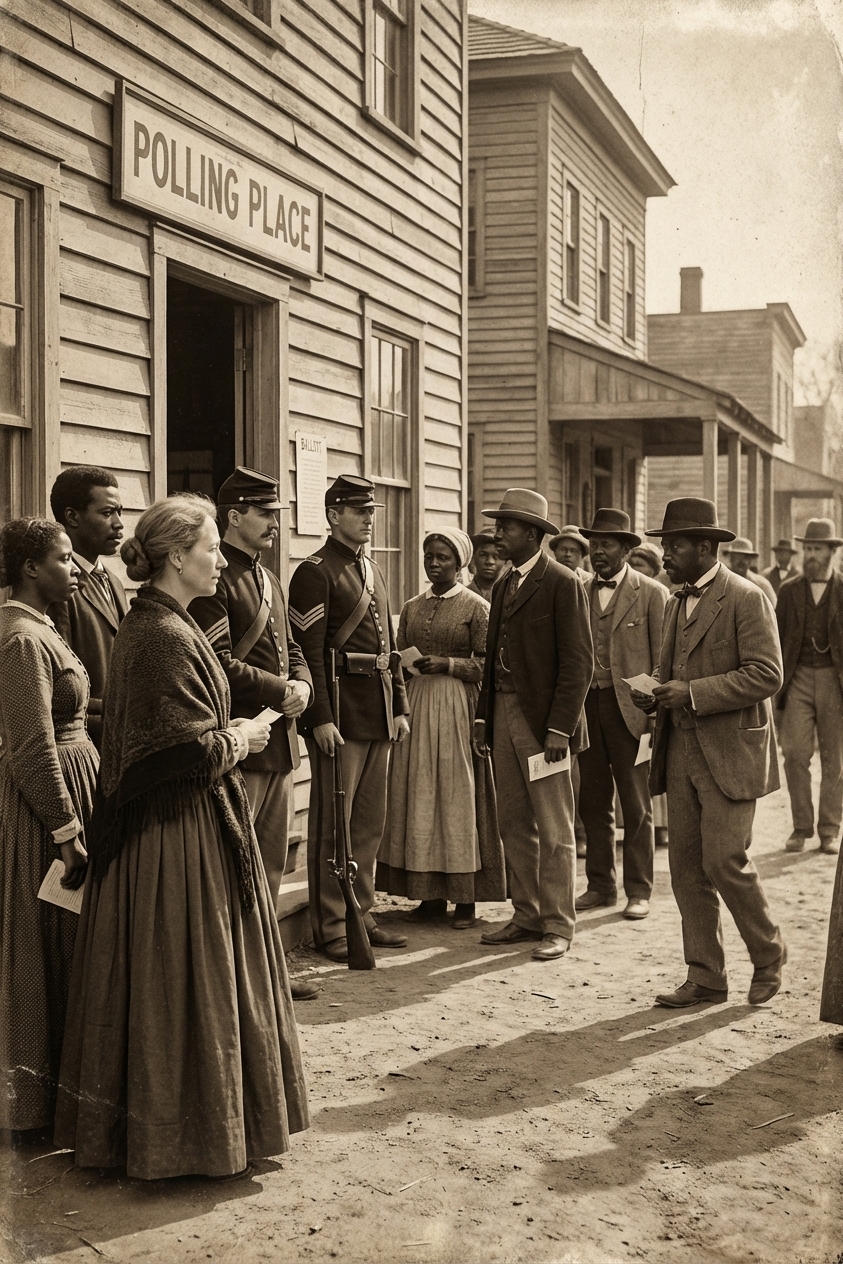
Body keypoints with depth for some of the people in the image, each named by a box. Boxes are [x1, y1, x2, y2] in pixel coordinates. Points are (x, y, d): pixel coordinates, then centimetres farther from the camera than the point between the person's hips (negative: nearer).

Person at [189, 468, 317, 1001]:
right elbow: (219, 663, -21)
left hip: (280, 739, 10)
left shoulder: (270, 582, 18)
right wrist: (279, 691, -16)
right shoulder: (216, 580, -12)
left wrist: (303, 685, 1)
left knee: (272, 863, 16)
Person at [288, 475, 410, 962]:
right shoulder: (315, 572, -8)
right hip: (340, 716, -8)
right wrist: (320, 717, -19)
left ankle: (363, 913, 23)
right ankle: (331, 928, 6)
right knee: (333, 824, -1)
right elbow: (309, 651, -14)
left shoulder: (374, 572, 18)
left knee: (371, 822, 13)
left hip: (379, 715, 8)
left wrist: (400, 707, 13)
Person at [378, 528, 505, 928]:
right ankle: (432, 895, 11)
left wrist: (448, 664, -16)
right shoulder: (412, 608, 14)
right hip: (414, 705, 5)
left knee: (458, 796, -3)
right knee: (417, 796, 3)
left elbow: (488, 665, -4)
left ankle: (465, 899, 3)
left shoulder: (476, 607, -1)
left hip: (457, 708, -5)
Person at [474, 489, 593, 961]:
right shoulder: (504, 586, 15)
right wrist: (483, 716, 10)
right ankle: (527, 917, 21)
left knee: (554, 830, 0)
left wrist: (559, 728, -17)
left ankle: (558, 926, 8)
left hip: (543, 719, -7)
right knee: (514, 824, 11)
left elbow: (578, 662, -12)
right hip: (504, 715, 8)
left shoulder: (562, 584, -8)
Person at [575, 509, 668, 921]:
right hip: (587, 705, 4)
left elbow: (663, 659, -3)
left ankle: (638, 890, 12)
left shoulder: (651, 594, -2)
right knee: (593, 802, 10)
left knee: (635, 806, 3)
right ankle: (600, 885, 21)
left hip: (630, 708, -4)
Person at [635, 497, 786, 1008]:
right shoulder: (678, 603, 16)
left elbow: (767, 674, -17)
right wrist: (657, 696, 5)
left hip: (729, 754, -8)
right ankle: (705, 977, 15)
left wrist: (693, 693, -20)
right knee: (687, 867, 6)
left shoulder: (746, 598, -9)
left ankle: (770, 955, 14)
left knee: (725, 861, -10)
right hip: (681, 751, 8)